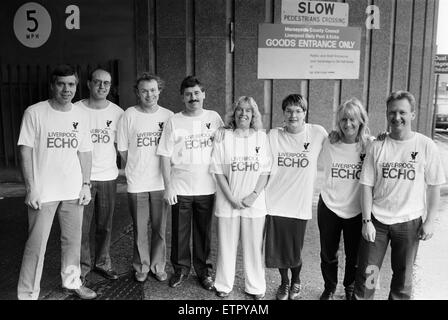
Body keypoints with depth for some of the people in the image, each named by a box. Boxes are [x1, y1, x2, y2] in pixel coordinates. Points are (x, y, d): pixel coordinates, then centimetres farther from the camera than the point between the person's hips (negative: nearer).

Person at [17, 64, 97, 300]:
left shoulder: (81, 115, 6)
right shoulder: (34, 113, -7)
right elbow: (25, 151, -7)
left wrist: (86, 184, 5)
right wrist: (31, 188, -11)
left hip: (73, 191, 4)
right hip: (43, 192, -4)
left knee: (73, 240, 14)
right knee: (36, 245, 2)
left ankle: (72, 282, 32)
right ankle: (28, 294, 17)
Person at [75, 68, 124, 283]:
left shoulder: (118, 112, 5)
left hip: (108, 177, 2)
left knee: (105, 225, 11)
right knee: (82, 226, 3)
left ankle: (103, 263, 26)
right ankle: (83, 266, 19)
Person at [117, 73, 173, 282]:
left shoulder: (169, 116, 1)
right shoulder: (129, 115, -3)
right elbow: (122, 149, 2)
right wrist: (136, 168, 1)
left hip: (161, 182, 1)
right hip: (136, 183, -1)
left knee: (160, 228, 10)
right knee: (140, 228, 9)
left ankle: (158, 266, 27)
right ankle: (141, 267, 27)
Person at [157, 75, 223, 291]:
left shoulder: (214, 118, 2)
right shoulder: (174, 121, -2)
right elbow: (165, 156, -2)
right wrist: (168, 187, -7)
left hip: (207, 188, 1)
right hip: (180, 189, 0)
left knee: (204, 232, 12)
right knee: (179, 232, 10)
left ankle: (203, 270, 29)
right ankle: (181, 269, 30)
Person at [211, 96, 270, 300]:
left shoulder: (262, 137, 2)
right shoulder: (224, 137, -1)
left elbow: (266, 171, 0)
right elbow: (218, 171, -4)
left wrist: (253, 195, -11)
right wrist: (232, 199, -11)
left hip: (255, 203, 1)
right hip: (228, 202, 0)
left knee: (254, 246, 9)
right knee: (226, 245, 9)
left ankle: (255, 287, 25)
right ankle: (224, 285, 26)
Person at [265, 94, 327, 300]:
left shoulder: (318, 133, -3)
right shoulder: (273, 135, 0)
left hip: (300, 203, -1)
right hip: (275, 203, 1)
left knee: (295, 250, 9)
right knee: (277, 249, 10)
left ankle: (296, 281, 41)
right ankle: (284, 282, 39)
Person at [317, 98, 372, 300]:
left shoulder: (370, 145, -10)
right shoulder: (330, 143, -8)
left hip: (357, 210, 0)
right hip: (329, 207, 1)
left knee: (354, 256, 16)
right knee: (328, 254, 15)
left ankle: (350, 288, 43)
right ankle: (329, 288, 41)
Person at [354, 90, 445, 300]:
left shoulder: (426, 146, -5)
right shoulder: (377, 147, -3)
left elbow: (434, 187, 0)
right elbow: (367, 186, -2)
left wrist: (430, 221, -3)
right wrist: (367, 221, -6)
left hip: (409, 222, 0)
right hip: (376, 220, 0)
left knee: (403, 278, 15)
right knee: (366, 275, 5)